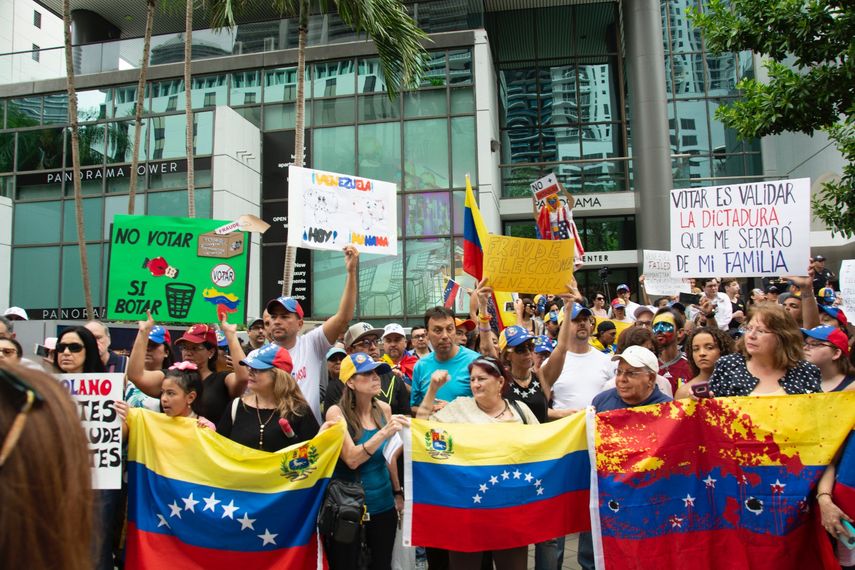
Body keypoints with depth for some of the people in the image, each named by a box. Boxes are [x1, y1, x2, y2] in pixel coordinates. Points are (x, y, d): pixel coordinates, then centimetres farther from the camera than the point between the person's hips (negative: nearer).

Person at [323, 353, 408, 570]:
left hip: (383, 504, 5)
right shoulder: (336, 412, -15)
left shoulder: (384, 409, -1)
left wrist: (398, 492, 14)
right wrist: (385, 432, -31)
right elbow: (352, 459, -23)